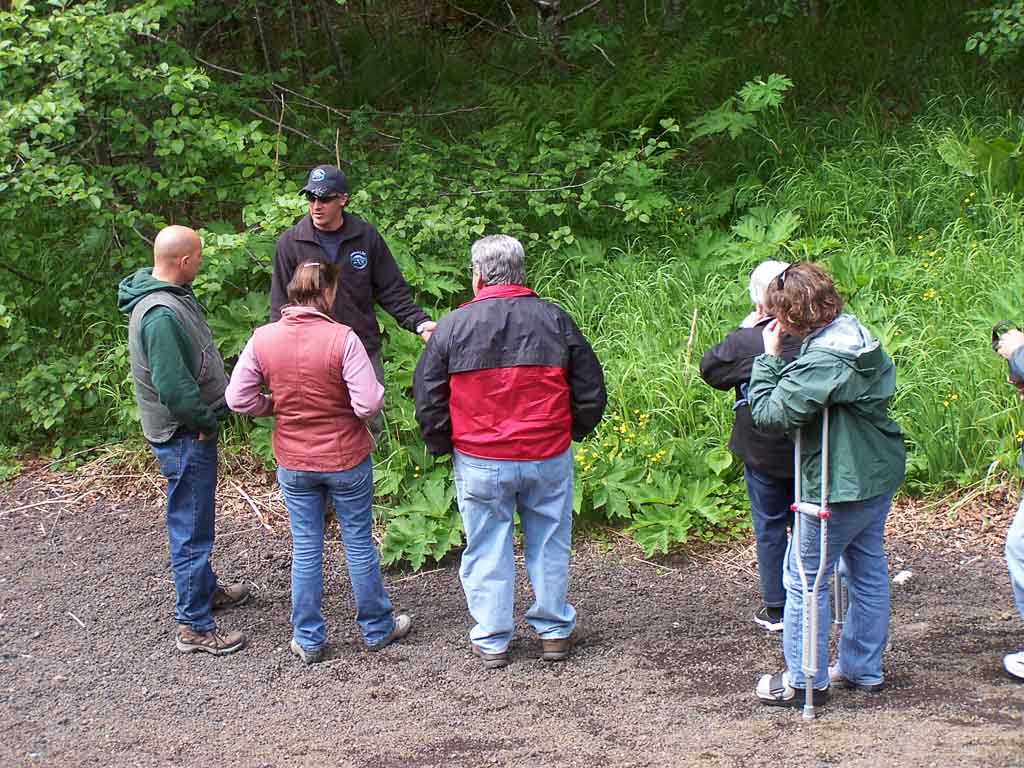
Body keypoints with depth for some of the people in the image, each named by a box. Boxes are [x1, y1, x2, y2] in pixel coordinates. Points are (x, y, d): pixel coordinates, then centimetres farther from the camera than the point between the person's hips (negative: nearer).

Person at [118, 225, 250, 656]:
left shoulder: (172, 297, 7)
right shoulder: (161, 314, -27)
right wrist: (206, 421, -15)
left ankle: (207, 589, 42)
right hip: (184, 435, -10)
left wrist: (208, 416, 11)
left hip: (191, 430, 10)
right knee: (191, 528, -1)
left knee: (196, 521, 25)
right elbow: (173, 386, -29)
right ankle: (194, 626, 8)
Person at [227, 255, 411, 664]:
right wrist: (349, 408, 0)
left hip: (294, 463, 3)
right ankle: (377, 629, 28)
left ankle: (307, 639, 21)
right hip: (347, 459, -2)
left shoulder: (263, 339, -10)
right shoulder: (342, 339, -20)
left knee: (305, 548, 13)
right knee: (359, 543, 13)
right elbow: (369, 403, -22)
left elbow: (238, 398, -6)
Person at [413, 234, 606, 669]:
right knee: (549, 544, 14)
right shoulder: (555, 320, 0)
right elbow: (591, 391, 4)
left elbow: (427, 399, -1)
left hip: (479, 463, -1)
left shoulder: (453, 327, -5)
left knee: (487, 549, 10)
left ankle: (491, 640, 18)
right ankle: (554, 631, 24)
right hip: (548, 456, 1)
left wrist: (442, 447, 13)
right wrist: (573, 432, 19)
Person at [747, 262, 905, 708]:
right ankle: (863, 669, 31)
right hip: (881, 473, 10)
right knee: (868, 568, 18)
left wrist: (768, 357, -15)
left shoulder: (821, 360, -26)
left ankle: (804, 682, 13)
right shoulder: (857, 333, 3)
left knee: (805, 579, 3)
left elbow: (769, 414, -25)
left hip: (840, 486, -10)